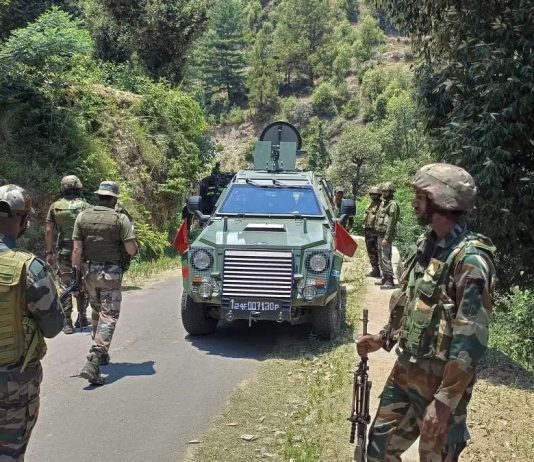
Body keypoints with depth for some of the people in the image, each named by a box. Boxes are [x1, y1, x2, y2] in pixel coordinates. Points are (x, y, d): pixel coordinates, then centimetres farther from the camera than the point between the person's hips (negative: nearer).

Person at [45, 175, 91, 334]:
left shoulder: (55, 207, 2)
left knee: (66, 286, 4)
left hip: (63, 253, 1)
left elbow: (49, 231, 0)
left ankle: (67, 322, 1)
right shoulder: (86, 207, -3)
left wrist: (49, 252, 6)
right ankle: (82, 318, 20)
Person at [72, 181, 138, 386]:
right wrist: (133, 244, 9)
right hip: (111, 273, -4)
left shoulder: (83, 217, 1)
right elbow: (131, 250, -13)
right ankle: (93, 362, -16)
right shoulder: (120, 219, -10)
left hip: (90, 271, 5)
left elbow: (77, 250, -1)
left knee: (96, 313, 22)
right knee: (108, 317, -3)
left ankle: (101, 354, 34)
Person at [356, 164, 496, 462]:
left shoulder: (470, 259, -22)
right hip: (404, 372, 8)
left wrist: (444, 400, -25)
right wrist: (383, 339, 12)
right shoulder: (426, 244, 5)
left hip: (440, 382, -8)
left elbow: (472, 340, -24)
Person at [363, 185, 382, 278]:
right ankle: (374, 269, 22)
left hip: (374, 231, -9)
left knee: (374, 251, -7)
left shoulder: (380, 205, -12)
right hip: (367, 230, 9)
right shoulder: (370, 205, 17)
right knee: (370, 251, 14)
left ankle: (376, 271, -2)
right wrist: (365, 230, 21)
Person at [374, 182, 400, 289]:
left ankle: (389, 281, -8)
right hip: (380, 234, 10)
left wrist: (386, 238, -21)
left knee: (386, 258, -11)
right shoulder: (383, 203, 16)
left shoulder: (393, 204, -13)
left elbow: (391, 222, -18)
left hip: (386, 235, -10)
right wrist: (379, 236, 16)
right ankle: (385, 279, 24)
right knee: (381, 258, 14)